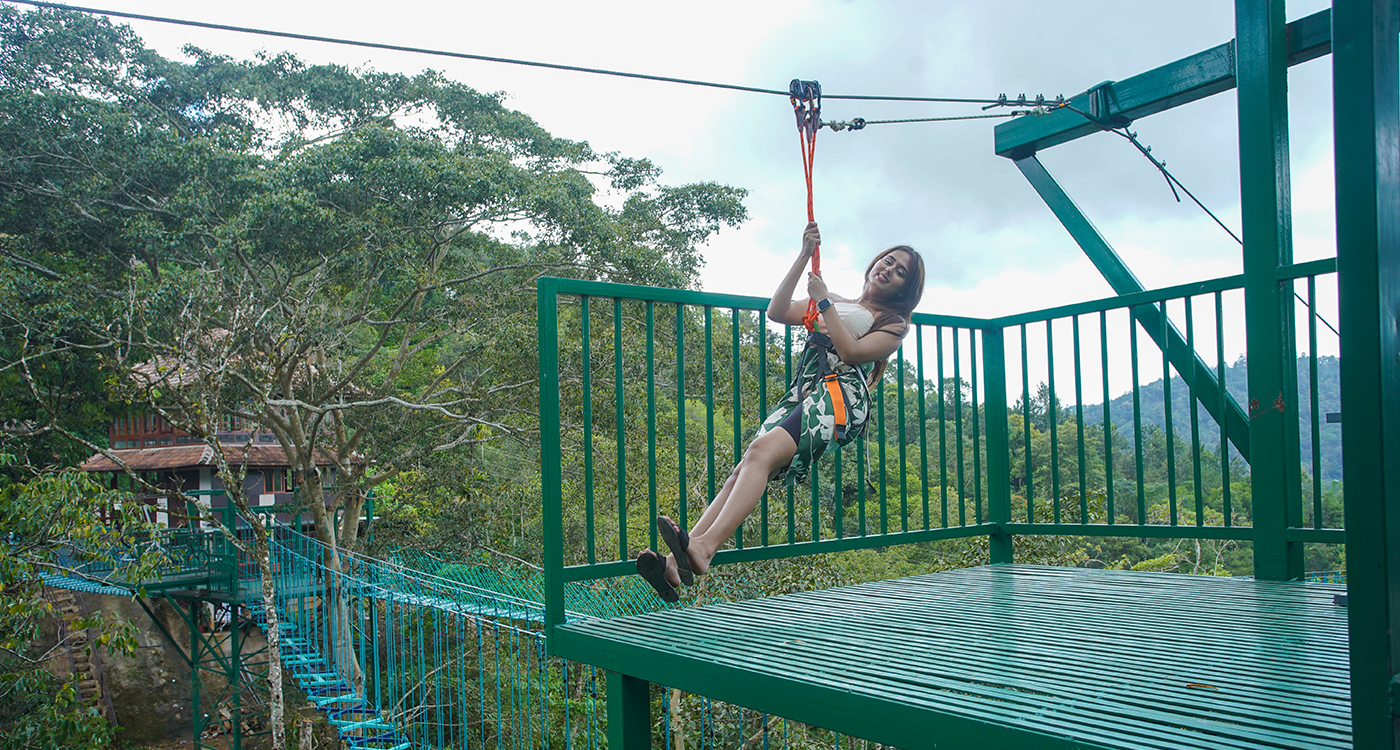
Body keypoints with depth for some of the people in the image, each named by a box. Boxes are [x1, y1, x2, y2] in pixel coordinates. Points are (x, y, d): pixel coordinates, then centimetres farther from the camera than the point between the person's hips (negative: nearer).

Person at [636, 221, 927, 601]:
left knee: (762, 450, -32)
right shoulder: (835, 305, 34)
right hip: (801, 395, 5)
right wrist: (805, 256, 15)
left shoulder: (894, 324, 19)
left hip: (840, 396, -5)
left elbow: (852, 352, -1)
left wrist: (824, 301, 3)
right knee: (743, 471, -19)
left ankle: (704, 547, -50)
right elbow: (777, 312, 19)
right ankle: (678, 564, -34)